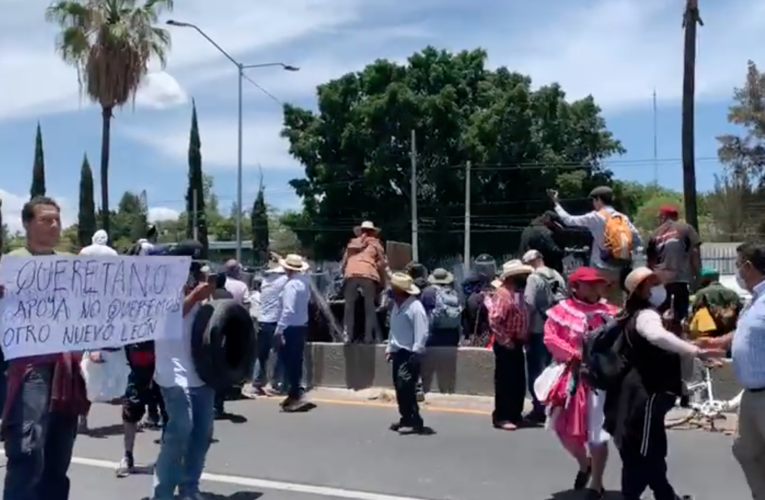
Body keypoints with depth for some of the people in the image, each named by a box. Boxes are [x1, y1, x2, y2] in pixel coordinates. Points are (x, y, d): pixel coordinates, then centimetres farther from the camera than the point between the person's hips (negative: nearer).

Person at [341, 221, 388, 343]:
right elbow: (382, 264, 12)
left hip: (351, 274, 2)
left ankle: (348, 335, 3)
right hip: (368, 275, -2)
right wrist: (383, 282, 17)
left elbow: (343, 263, 21)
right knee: (369, 306, 2)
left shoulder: (352, 243, 25)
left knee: (349, 306, 8)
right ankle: (369, 336, -5)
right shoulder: (375, 244, 18)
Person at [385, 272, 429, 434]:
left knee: (406, 387, -15)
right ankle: (406, 419, 21)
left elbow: (422, 333, -21)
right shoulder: (396, 306, 14)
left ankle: (415, 422, -8)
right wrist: (389, 349, 18)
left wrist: (416, 352, -24)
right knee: (399, 387, 11)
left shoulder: (415, 307, -16)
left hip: (409, 354, -9)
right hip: (398, 353, 9)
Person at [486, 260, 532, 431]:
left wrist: (522, 339, 11)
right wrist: (505, 341, -19)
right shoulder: (503, 294, -16)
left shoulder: (517, 293, 13)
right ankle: (501, 417, 3)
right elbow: (494, 320, -24)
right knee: (505, 382, -4)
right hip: (506, 345, -9)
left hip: (517, 344, 9)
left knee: (519, 382, 14)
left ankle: (515, 415, 24)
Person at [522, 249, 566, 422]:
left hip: (537, 331, -7)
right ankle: (546, 405, 23)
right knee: (546, 368, 18)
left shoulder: (534, 278, -12)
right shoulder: (557, 276, 9)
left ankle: (539, 408, 2)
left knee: (535, 370, 2)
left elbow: (529, 304, -19)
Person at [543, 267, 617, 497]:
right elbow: (550, 338, -7)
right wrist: (574, 354, -17)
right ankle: (584, 463, 39)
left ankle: (596, 484, 15)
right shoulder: (562, 310, 1)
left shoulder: (609, 312, 3)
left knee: (596, 431, -1)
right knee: (563, 425, 9)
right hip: (571, 375, 2)